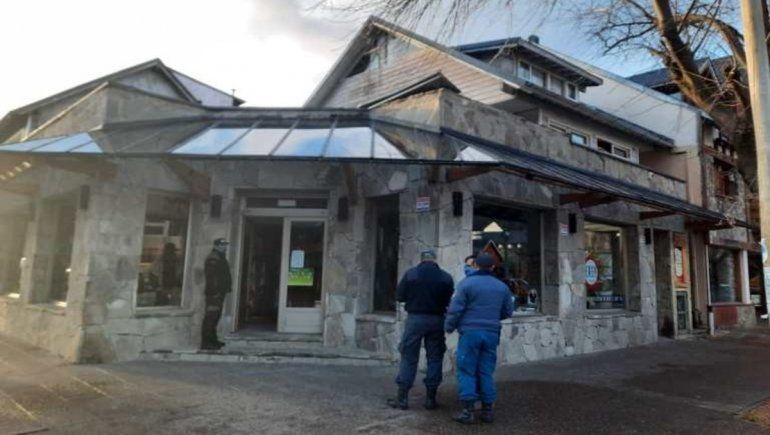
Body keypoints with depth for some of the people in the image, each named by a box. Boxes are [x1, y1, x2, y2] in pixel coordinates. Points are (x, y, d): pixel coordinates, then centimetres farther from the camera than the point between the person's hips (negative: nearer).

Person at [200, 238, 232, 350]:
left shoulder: (220, 258, 20)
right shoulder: (213, 259, -13)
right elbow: (211, 277, -21)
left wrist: (226, 288, 19)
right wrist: (215, 291, -25)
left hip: (219, 292, 11)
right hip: (214, 293, -11)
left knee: (216, 316, 16)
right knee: (211, 317, -9)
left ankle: (212, 340, 26)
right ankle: (205, 342, -6)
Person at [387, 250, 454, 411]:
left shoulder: (410, 274, -5)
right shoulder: (446, 277, -3)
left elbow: (399, 296, -3)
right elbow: (449, 301, 0)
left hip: (415, 319, -1)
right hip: (436, 320, 1)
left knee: (409, 357, 6)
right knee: (435, 358, 11)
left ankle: (402, 397, 9)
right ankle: (430, 398, 15)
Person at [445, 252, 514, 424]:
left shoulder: (467, 283, -7)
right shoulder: (502, 286, 8)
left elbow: (455, 309, -10)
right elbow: (508, 312, 15)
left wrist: (449, 327, 5)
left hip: (470, 332, -4)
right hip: (492, 333, 4)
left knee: (467, 371, 2)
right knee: (486, 372, 11)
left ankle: (468, 410, -1)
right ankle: (487, 409, 13)